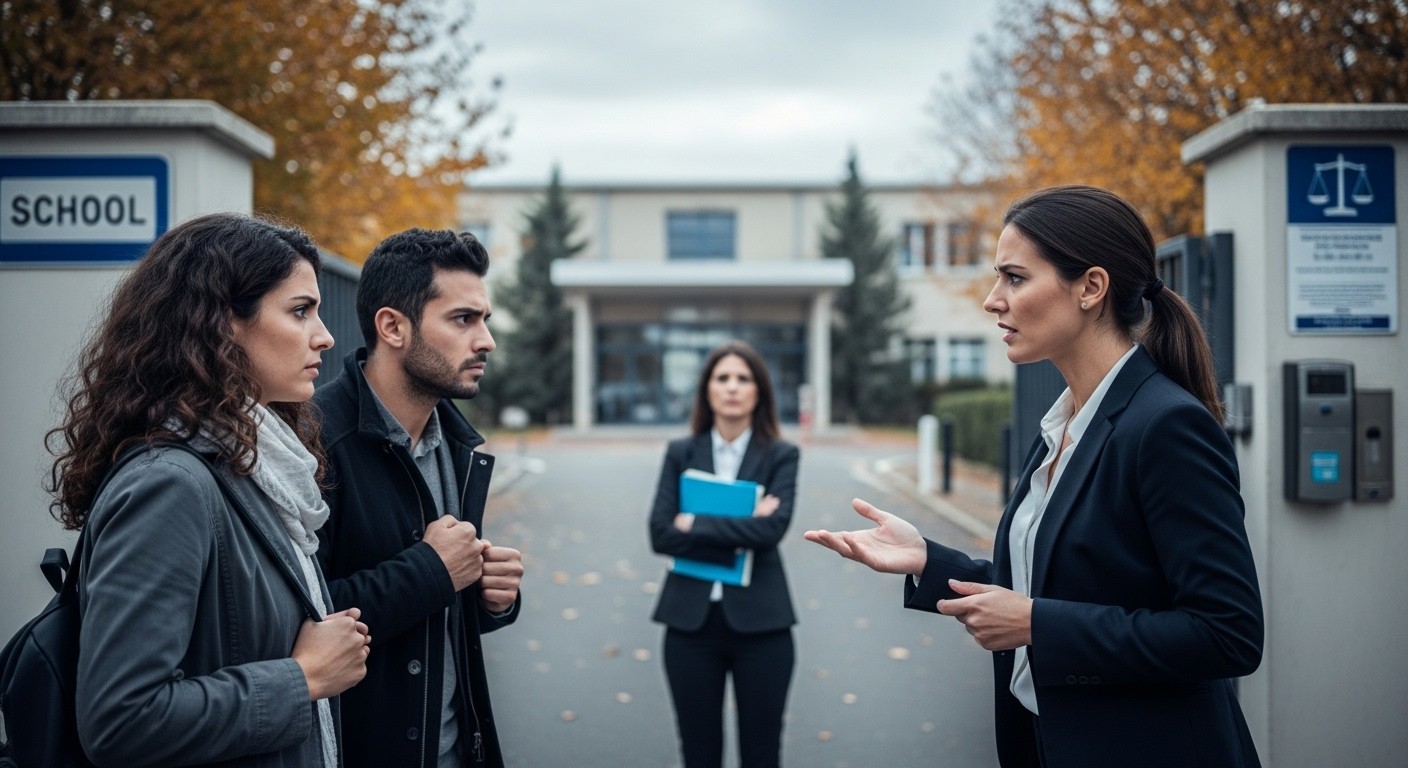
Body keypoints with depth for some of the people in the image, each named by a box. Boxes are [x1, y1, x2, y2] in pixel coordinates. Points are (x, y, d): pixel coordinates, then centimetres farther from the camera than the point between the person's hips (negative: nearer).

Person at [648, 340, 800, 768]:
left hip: (759, 622, -1)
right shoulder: (680, 453, 5)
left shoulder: (781, 455, 0)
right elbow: (661, 535, -6)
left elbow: (773, 527, -16)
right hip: (691, 620, 1)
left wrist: (695, 524, -11)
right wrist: (740, 531, -13)